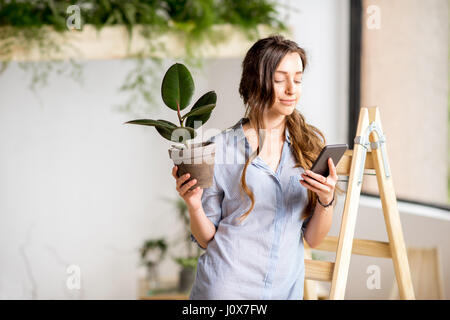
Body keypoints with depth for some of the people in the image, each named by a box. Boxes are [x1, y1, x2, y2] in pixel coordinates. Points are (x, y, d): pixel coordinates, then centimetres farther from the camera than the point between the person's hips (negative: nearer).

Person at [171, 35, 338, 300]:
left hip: (286, 287, 3)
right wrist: (194, 206, -17)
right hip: (226, 288, -3)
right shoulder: (221, 149, -5)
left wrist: (326, 200, -14)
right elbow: (206, 239, 0)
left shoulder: (311, 143, 2)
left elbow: (313, 238, 3)